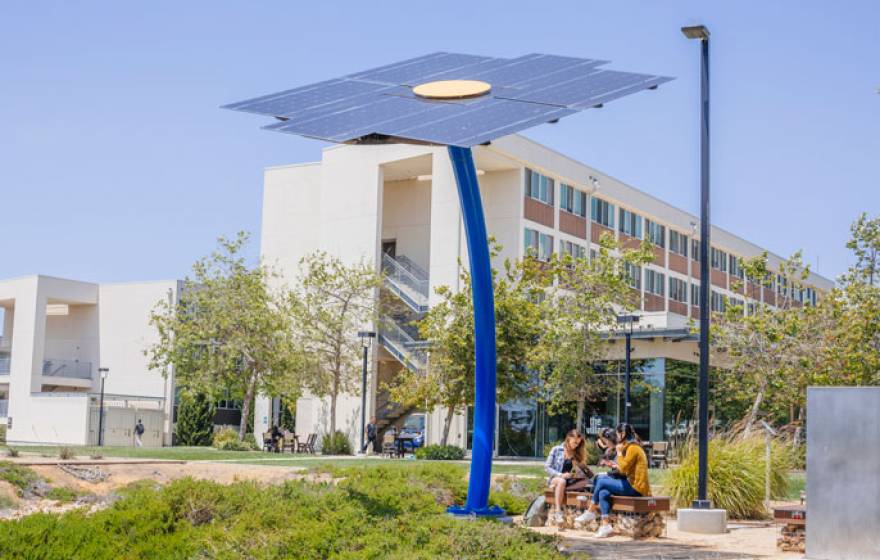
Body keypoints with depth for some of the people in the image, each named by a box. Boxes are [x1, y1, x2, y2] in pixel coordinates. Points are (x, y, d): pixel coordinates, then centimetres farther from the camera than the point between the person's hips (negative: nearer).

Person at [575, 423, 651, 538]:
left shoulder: (633, 448, -12)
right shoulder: (630, 447, 19)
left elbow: (623, 468, -17)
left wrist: (619, 453, -7)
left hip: (635, 488, -9)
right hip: (632, 484, 9)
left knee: (601, 482, -11)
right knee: (603, 493, -6)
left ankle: (591, 512, 3)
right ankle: (606, 526, -12)